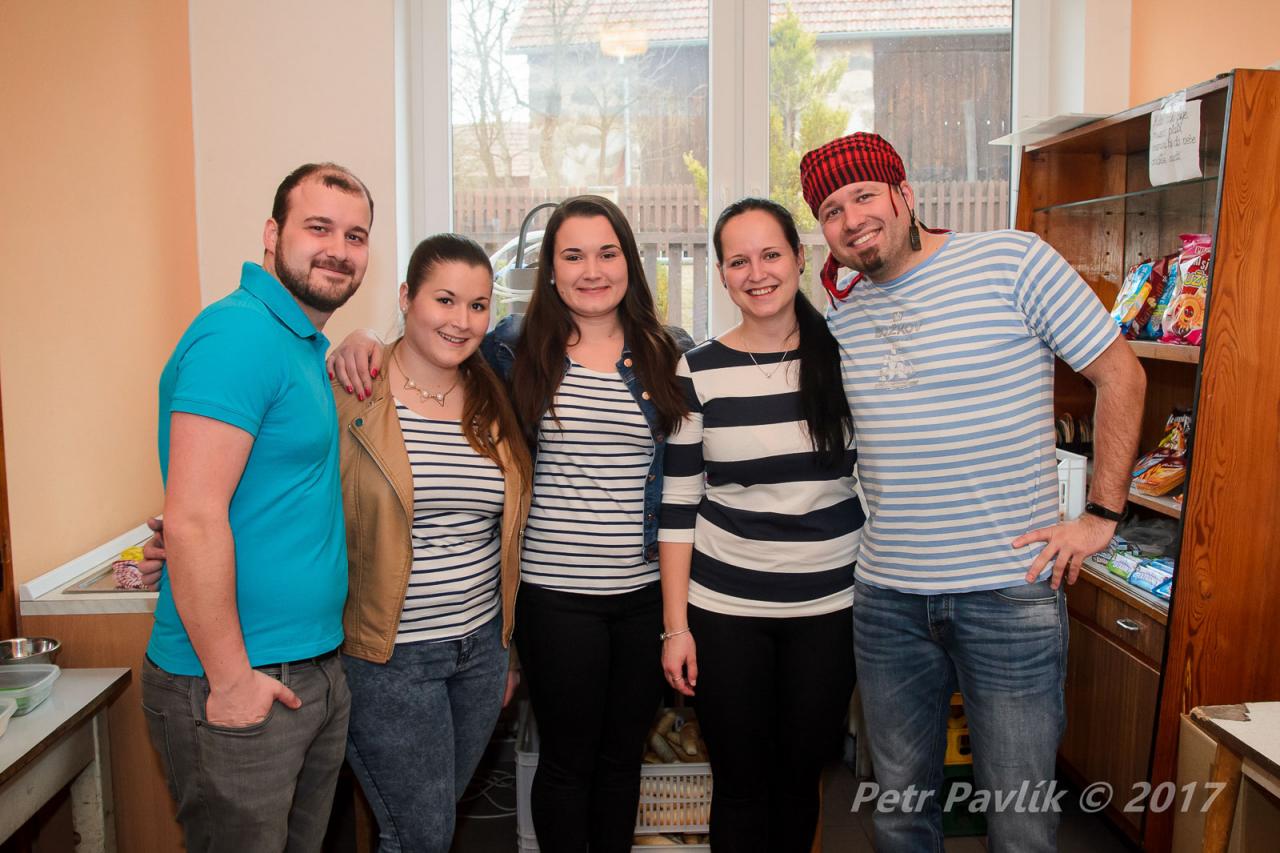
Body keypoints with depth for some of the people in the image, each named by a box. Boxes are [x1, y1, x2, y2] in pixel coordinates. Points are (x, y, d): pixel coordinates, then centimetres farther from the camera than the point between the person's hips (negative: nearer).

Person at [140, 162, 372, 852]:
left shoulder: (308, 345, 11)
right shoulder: (239, 334, -19)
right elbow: (193, 520, -24)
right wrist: (232, 680, -19)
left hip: (318, 671, 9)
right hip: (238, 686, -9)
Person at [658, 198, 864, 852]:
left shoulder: (844, 355, -1)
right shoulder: (698, 371, -4)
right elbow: (678, 505, -2)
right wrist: (676, 625, -4)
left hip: (830, 608, 1)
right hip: (725, 609, -1)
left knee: (800, 779, 14)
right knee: (740, 783, 10)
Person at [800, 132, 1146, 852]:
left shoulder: (1014, 261, -6)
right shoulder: (843, 311, 8)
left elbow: (1121, 373, -2)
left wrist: (1101, 516, -6)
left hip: (1010, 593, -4)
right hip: (887, 599, 5)